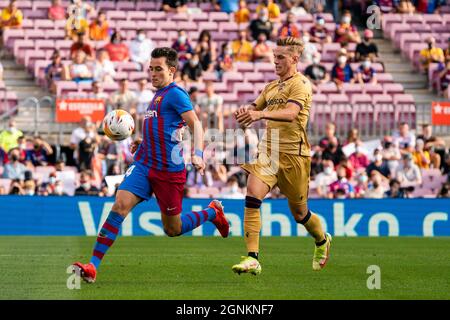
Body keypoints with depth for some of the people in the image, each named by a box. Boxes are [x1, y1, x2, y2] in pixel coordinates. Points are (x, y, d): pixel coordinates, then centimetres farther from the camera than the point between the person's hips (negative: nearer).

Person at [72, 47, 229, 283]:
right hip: (143, 165, 7)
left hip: (169, 170, -7)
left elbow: (195, 124, -18)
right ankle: (92, 267, -22)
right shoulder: (159, 95, 18)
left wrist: (198, 154, -34)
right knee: (119, 206, -16)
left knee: (173, 230, 6)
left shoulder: (175, 93, -9)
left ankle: (212, 212, 35)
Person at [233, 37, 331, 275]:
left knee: (299, 213, 8)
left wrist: (261, 114, -41)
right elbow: (254, 108, 25)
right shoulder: (271, 87, 16)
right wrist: (245, 112, -1)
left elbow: (291, 113, -26)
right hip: (268, 150, 6)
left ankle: (322, 241, 42)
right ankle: (252, 259, -23)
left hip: (293, 154, -6)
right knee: (252, 194, -20)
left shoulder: (300, 84, -9)